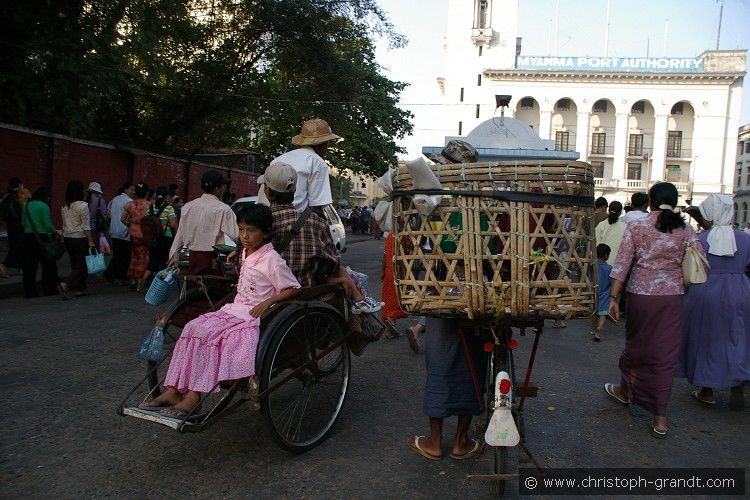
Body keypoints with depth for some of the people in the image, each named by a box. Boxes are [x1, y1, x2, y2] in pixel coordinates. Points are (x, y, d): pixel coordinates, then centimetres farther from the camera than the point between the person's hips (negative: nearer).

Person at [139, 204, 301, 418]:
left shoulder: (272, 259, -11)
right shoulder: (245, 253, 15)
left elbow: (293, 288, -12)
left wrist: (267, 302, -20)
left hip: (255, 316, -8)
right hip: (235, 309, 8)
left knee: (213, 335, -28)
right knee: (194, 328, -12)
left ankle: (193, 398, -22)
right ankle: (173, 390, -13)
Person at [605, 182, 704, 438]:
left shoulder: (636, 227, -3)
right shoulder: (685, 230, 3)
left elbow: (622, 264, -7)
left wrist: (613, 298, -4)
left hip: (641, 294, -1)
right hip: (673, 296, 1)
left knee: (636, 346, 18)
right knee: (666, 354, 5)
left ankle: (626, 390, 41)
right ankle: (660, 418, 10)